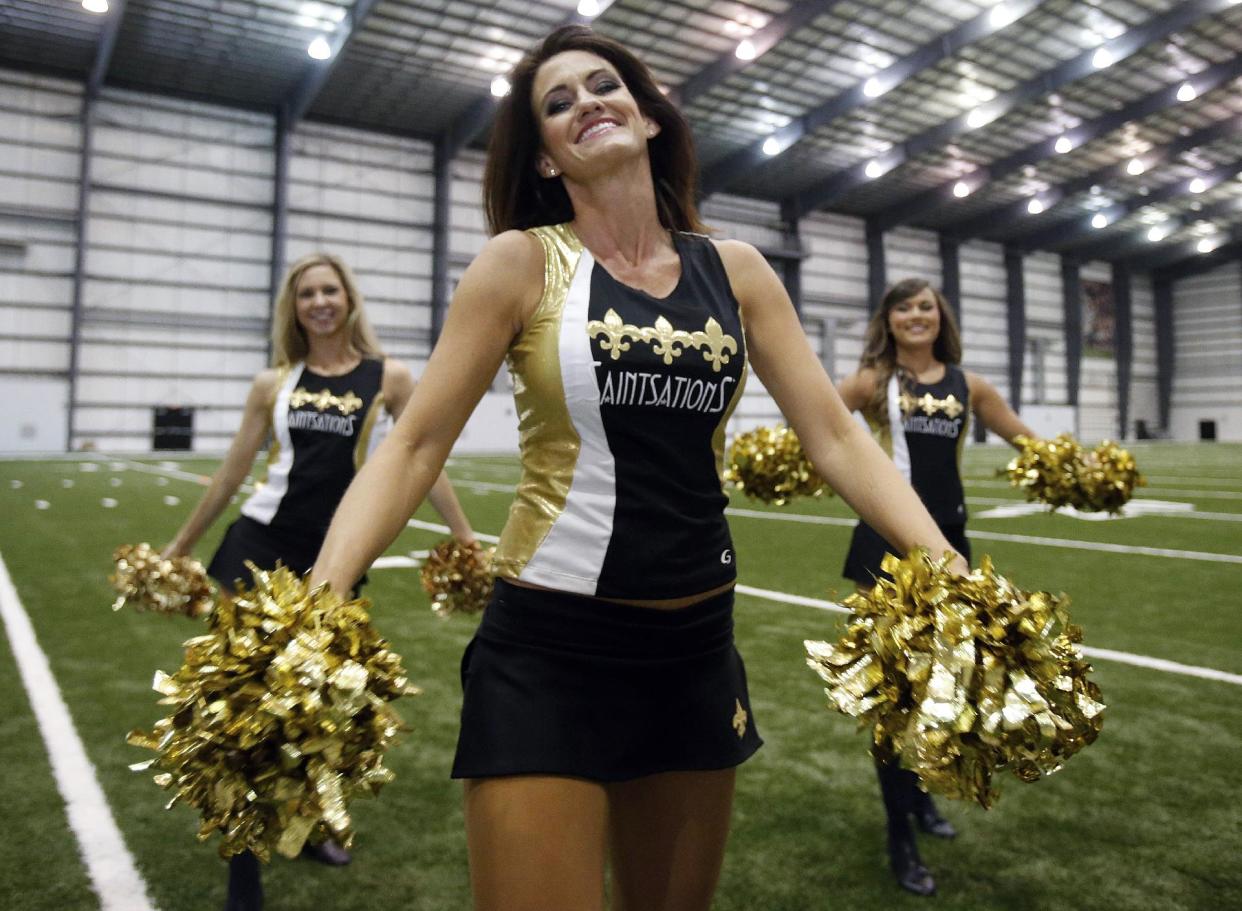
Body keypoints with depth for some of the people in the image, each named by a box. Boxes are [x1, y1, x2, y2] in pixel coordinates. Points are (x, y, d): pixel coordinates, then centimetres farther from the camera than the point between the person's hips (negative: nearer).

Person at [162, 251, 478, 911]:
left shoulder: (389, 378, -1)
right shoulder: (273, 384, 5)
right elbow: (230, 474, 12)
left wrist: (468, 542, -2)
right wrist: (178, 546, 17)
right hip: (261, 545, 1)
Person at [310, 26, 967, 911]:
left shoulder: (736, 269, 5)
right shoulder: (521, 264, -4)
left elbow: (835, 434, 1)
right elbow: (415, 445, -8)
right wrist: (318, 602, -21)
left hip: (698, 644, 4)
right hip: (547, 648, -3)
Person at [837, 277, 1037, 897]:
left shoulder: (968, 384, 8)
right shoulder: (873, 381, -3)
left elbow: (1025, 437, 15)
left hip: (946, 541, 4)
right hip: (887, 542, -4)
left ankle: (920, 795, 39)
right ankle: (900, 839, 11)